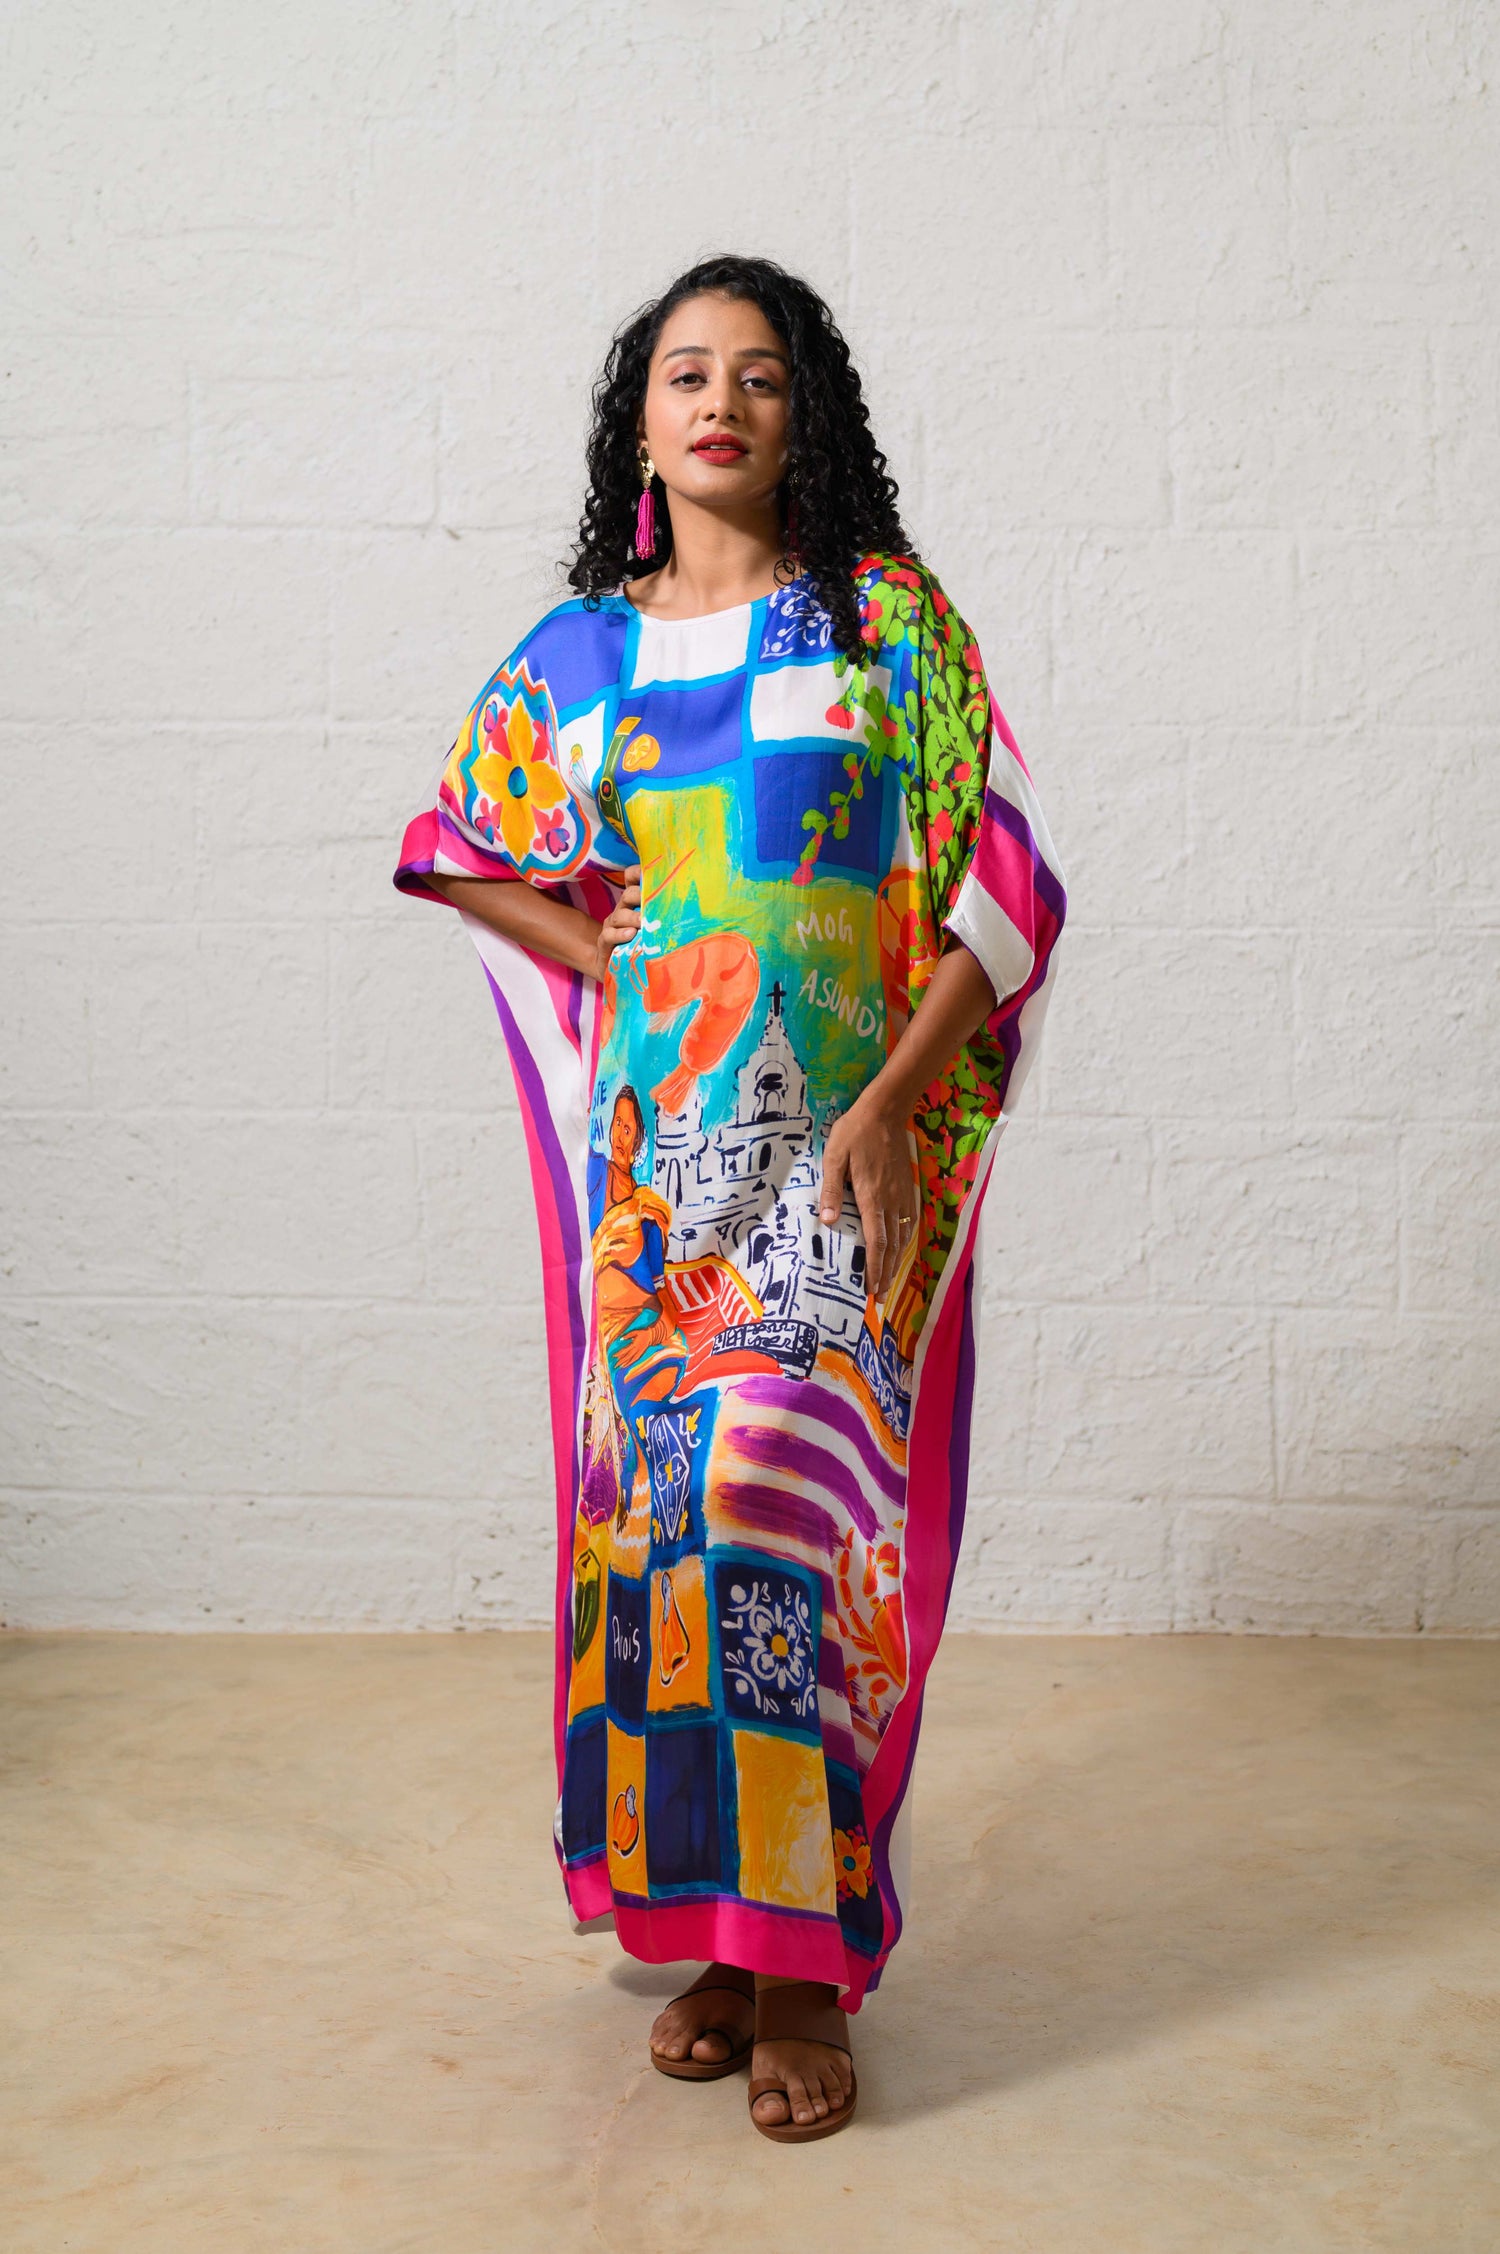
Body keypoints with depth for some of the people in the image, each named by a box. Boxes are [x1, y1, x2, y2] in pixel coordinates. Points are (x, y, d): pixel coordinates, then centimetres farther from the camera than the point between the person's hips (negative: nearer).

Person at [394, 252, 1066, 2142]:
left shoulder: (887, 621, 3)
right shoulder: (577, 650, 11)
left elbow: (1004, 886, -1)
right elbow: (461, 850, 19)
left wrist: (889, 1101, -12)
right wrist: (622, 976, 5)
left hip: (846, 1144, -3)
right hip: (654, 1151, 3)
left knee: (779, 1494, -11)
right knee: (665, 1495, 3)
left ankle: (802, 1956, 1)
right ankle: (716, 1929, 17)